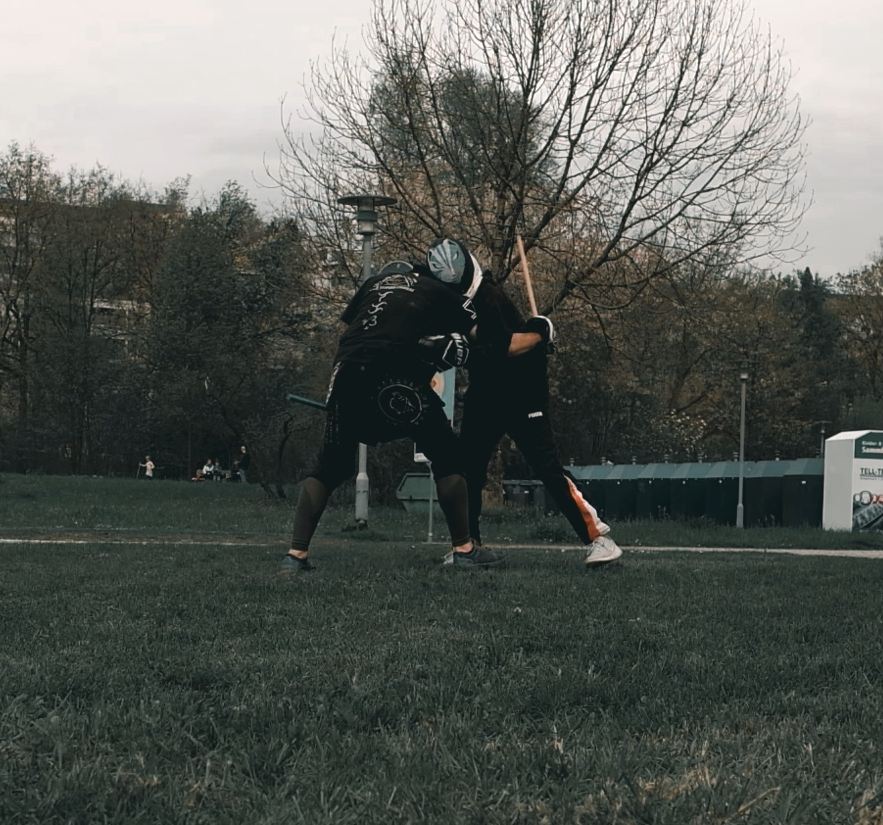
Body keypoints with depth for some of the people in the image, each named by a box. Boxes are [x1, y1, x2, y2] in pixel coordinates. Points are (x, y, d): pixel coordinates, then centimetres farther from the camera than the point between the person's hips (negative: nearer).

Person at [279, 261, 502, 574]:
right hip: (395, 372, -4)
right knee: (447, 456, 13)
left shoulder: (374, 283, 31)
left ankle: (296, 554, 4)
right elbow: (485, 338, 19)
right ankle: (463, 550, 10)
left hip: (348, 369, 4)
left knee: (332, 466, 16)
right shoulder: (441, 293, 23)